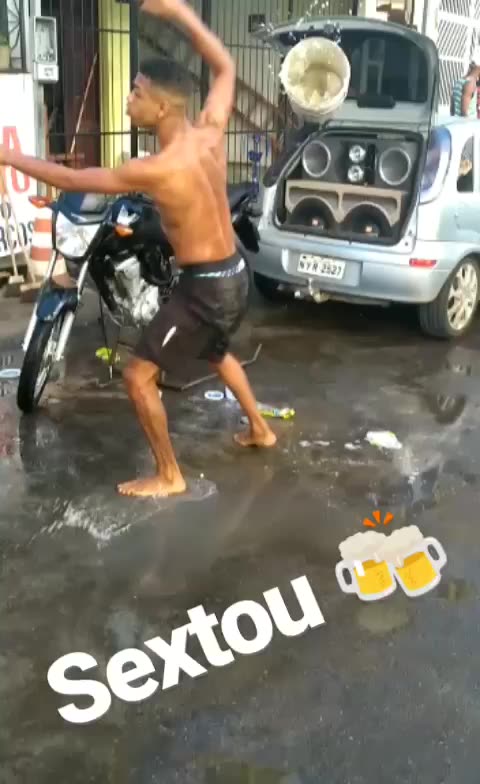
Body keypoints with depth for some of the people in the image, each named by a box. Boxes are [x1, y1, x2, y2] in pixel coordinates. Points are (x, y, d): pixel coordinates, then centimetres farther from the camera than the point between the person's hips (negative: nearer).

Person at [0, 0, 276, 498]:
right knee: (216, 352, 34)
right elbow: (225, 68, 13)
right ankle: (260, 430, 49)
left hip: (205, 286, -8)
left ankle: (168, 476, 14)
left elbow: (73, 181, -15)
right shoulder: (210, 132, -6)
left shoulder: (157, 170, -26)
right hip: (235, 274, 9)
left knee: (138, 376, 2)